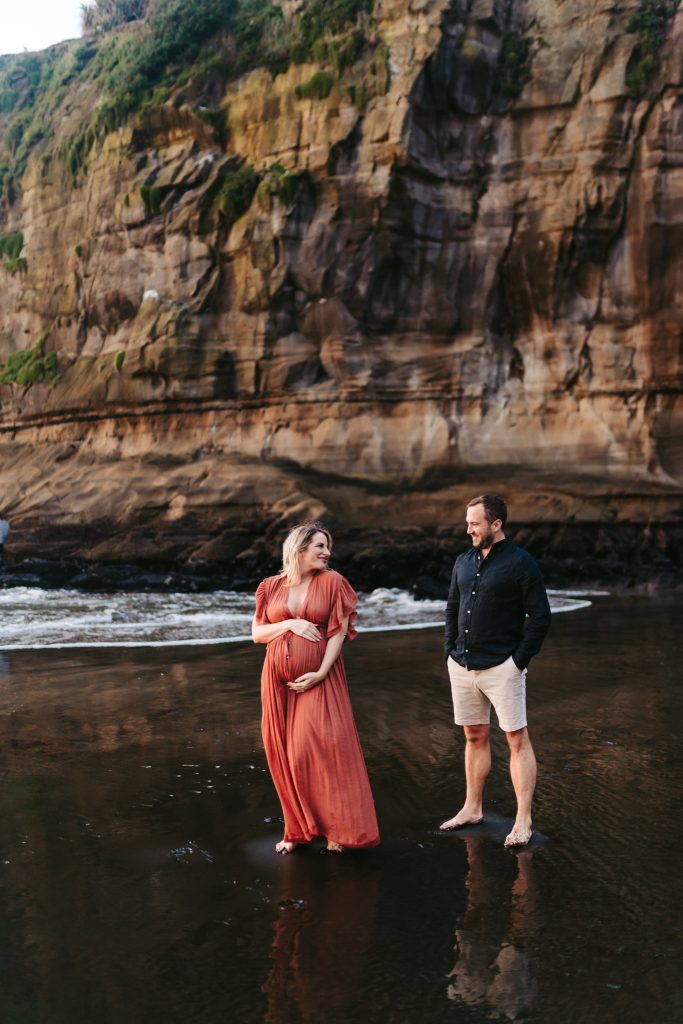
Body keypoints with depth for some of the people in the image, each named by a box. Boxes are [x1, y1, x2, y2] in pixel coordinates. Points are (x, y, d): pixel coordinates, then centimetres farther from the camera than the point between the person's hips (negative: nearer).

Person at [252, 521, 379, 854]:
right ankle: (297, 829, 15)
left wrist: (321, 673, -13)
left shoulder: (332, 582, 0)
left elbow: (339, 631, -4)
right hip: (278, 679, 3)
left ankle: (336, 828, 0)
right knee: (285, 755, 4)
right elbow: (257, 633, 6)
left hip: (319, 679, -3)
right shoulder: (272, 586, 7)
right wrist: (290, 624, -10)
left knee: (322, 749, -9)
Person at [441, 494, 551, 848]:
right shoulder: (464, 561, 11)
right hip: (462, 665, 7)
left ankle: (523, 821, 1)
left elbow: (540, 615, -9)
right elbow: (452, 608, 20)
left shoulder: (520, 563, -8)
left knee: (518, 740, -3)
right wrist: (451, 649, 10)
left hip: (501, 667, -6)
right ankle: (472, 809, 25)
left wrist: (520, 659, -12)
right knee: (474, 737, 15)